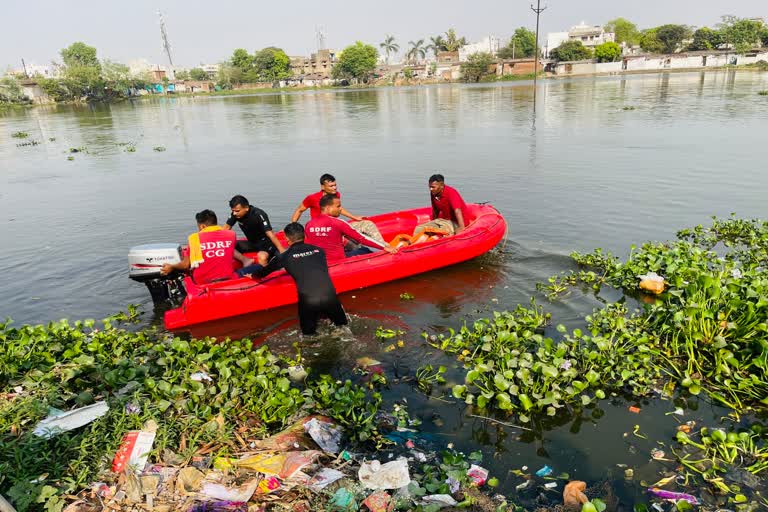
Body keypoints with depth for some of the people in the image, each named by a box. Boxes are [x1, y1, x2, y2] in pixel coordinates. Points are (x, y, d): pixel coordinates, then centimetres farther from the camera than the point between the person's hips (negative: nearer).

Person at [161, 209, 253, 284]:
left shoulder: (195, 238, -8)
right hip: (228, 280, 1)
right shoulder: (231, 234, -3)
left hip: (203, 283, -1)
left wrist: (171, 267, 20)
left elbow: (186, 265, 1)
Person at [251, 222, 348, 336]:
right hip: (330, 296, 2)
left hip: (307, 301, -2)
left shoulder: (285, 256, 8)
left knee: (308, 333, 21)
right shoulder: (319, 250, 15)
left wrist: (253, 275, 46)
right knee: (342, 326, 25)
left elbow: (266, 271, 23)